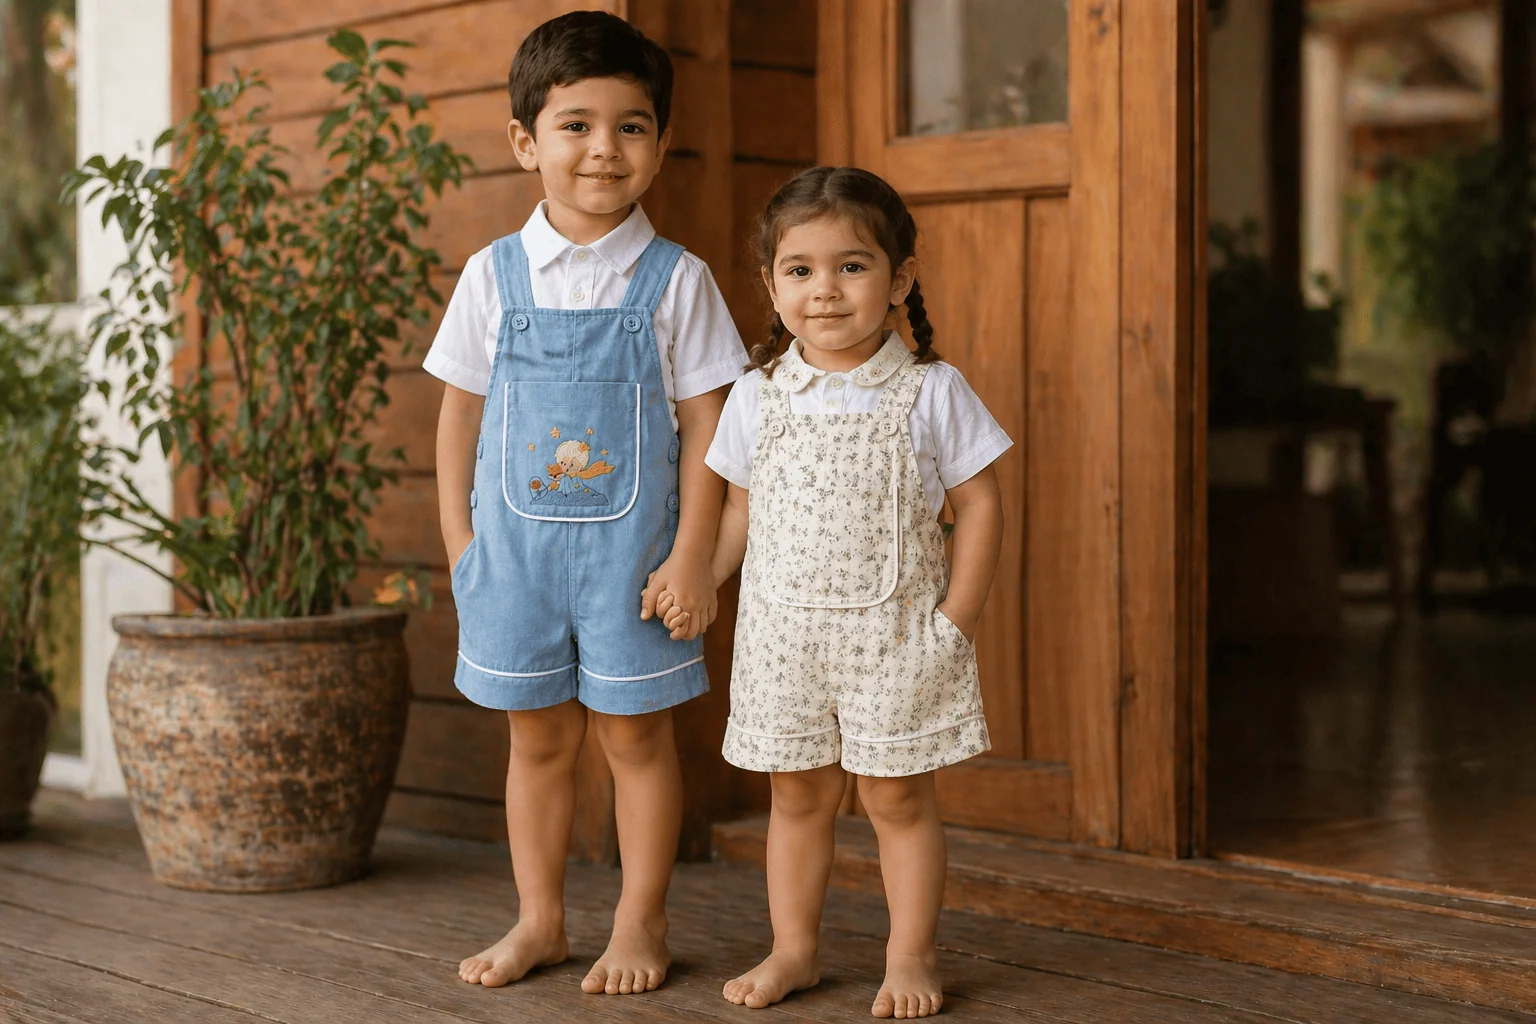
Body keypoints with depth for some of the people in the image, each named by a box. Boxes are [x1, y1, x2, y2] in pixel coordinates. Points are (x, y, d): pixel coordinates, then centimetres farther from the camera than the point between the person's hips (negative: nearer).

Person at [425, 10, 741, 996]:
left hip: (628, 545, -2)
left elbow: (705, 421, -4)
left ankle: (641, 922, 19)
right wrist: (457, 538, 5)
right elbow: (461, 410, 8)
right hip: (515, 540, 2)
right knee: (538, 736, 12)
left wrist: (693, 553, -9)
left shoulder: (675, 279, -4)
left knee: (635, 731, 6)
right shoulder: (494, 275, 2)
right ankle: (540, 919, 25)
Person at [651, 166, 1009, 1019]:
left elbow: (978, 504, -3)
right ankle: (792, 950, 25)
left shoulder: (930, 391, -7)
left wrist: (956, 619, -9)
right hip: (783, 629, 3)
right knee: (798, 794, 13)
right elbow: (744, 509, 11)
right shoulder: (759, 396, 1)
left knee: (897, 795, 5)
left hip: (893, 630, -3)